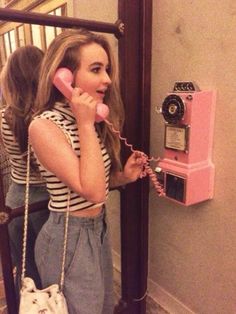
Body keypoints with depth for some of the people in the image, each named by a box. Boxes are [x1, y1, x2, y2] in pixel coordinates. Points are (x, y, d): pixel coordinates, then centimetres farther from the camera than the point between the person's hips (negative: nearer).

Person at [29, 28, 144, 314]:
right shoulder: (44, 126, -22)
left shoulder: (91, 120, 3)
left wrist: (124, 176, -8)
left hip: (99, 228, 8)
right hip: (69, 238, -7)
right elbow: (92, 192, -28)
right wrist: (85, 125, -25)